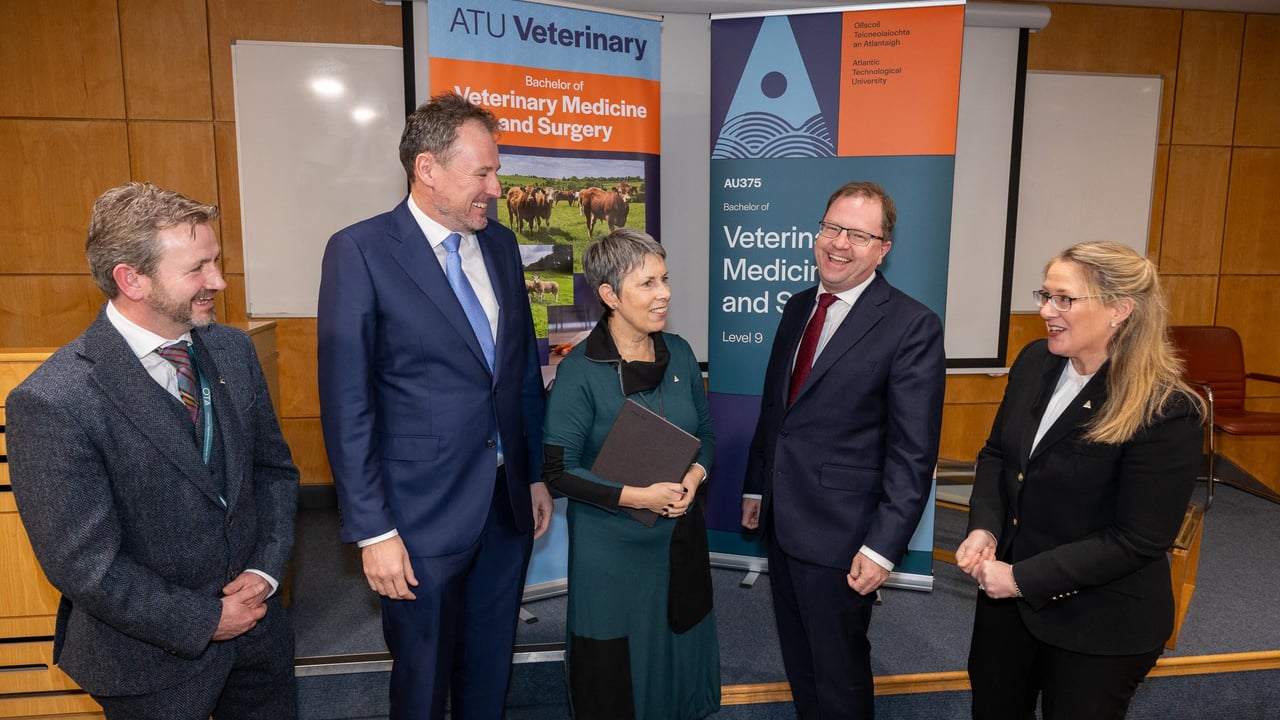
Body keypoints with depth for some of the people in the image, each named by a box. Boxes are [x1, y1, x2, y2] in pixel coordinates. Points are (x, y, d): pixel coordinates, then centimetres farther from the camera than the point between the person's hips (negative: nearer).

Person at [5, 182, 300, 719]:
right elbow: (83, 564, -19)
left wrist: (266, 569, -8)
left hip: (257, 623, 5)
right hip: (155, 664, -5)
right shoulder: (51, 403, -22)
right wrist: (203, 620, -14)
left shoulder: (232, 350, -4)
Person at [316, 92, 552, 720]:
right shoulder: (360, 251, -12)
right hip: (424, 516, -5)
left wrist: (536, 475, 13)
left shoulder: (500, 244, 6)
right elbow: (347, 406, -14)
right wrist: (372, 530, -14)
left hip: (508, 503, 5)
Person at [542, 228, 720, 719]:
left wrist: (695, 475, -10)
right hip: (612, 546, -4)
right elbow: (559, 469, -15)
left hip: (682, 537, 5)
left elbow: (705, 431, 10)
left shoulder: (679, 353, -1)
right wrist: (637, 496, -21)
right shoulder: (579, 371, -17)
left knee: (681, 655, 21)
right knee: (615, 674, 13)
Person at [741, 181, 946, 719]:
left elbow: (913, 452, -17)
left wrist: (883, 547, -19)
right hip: (781, 521, 6)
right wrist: (755, 487, 15)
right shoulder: (798, 308, 6)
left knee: (838, 674, 13)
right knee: (799, 661, 23)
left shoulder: (913, 326, -15)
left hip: (840, 534, -6)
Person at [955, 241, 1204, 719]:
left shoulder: (1166, 412, -21)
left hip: (1098, 626, -5)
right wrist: (984, 528, -9)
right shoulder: (1035, 362, -4)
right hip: (1006, 599, 6)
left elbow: (1139, 538, -21)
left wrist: (1024, 578, -21)